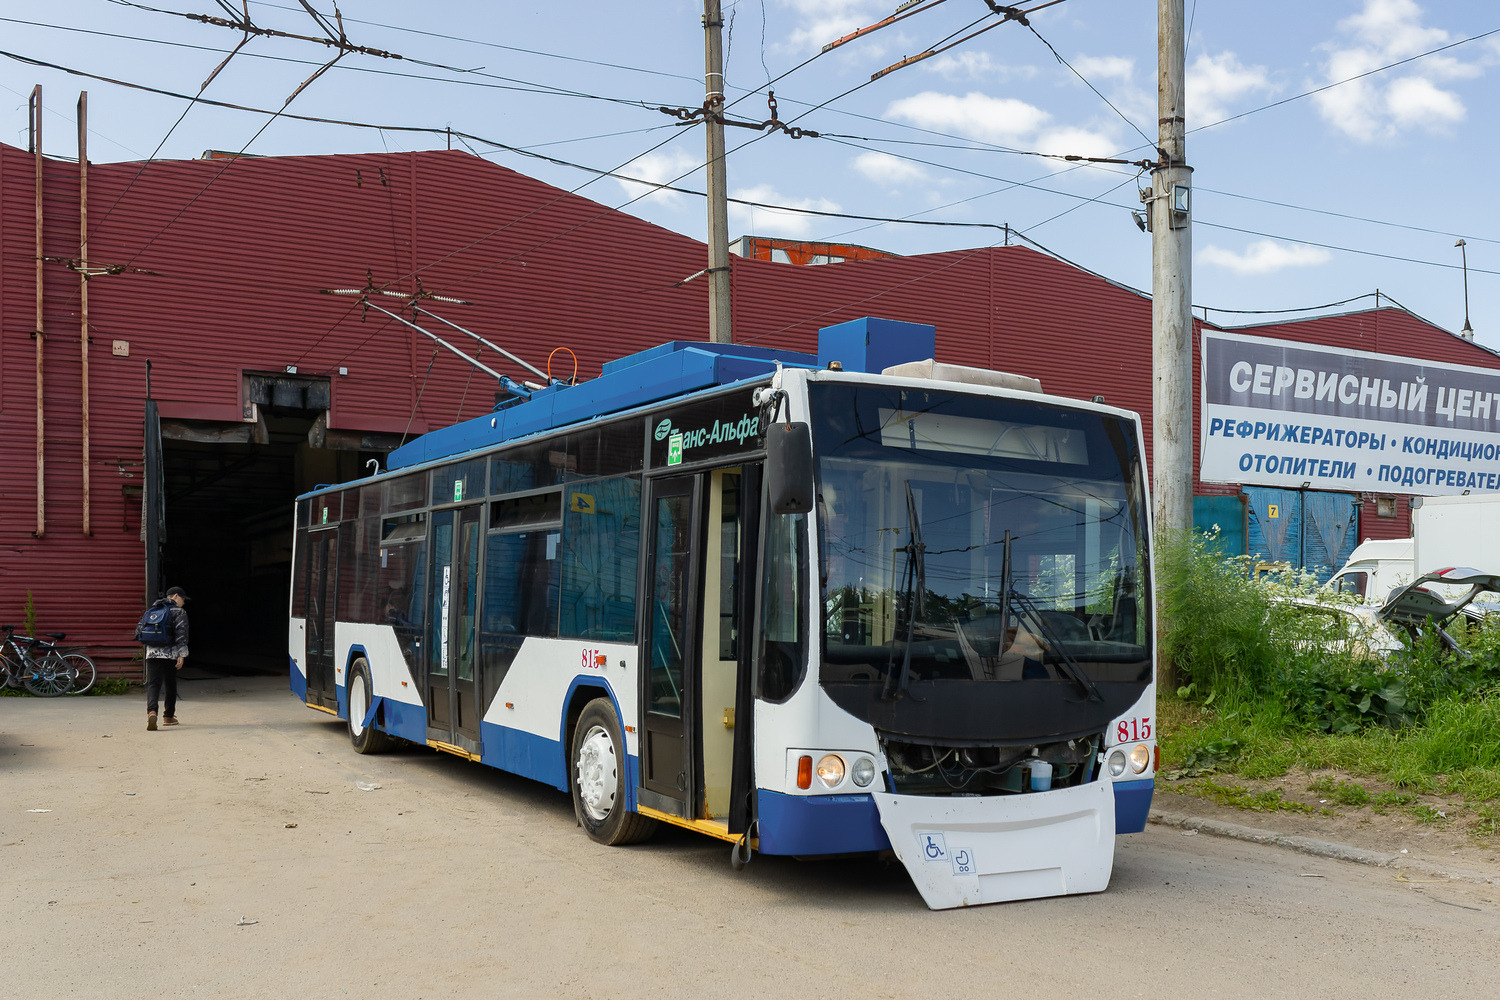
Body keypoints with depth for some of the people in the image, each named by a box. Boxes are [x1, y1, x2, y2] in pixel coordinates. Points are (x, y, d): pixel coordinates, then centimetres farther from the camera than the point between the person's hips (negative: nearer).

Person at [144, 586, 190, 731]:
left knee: (153, 684, -5)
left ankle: (151, 712, -29)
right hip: (171, 654, -3)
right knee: (170, 685, 11)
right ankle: (168, 717, 21)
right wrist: (182, 654, -12)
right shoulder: (179, 612, 0)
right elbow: (181, 634, -10)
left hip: (152, 653, 3)